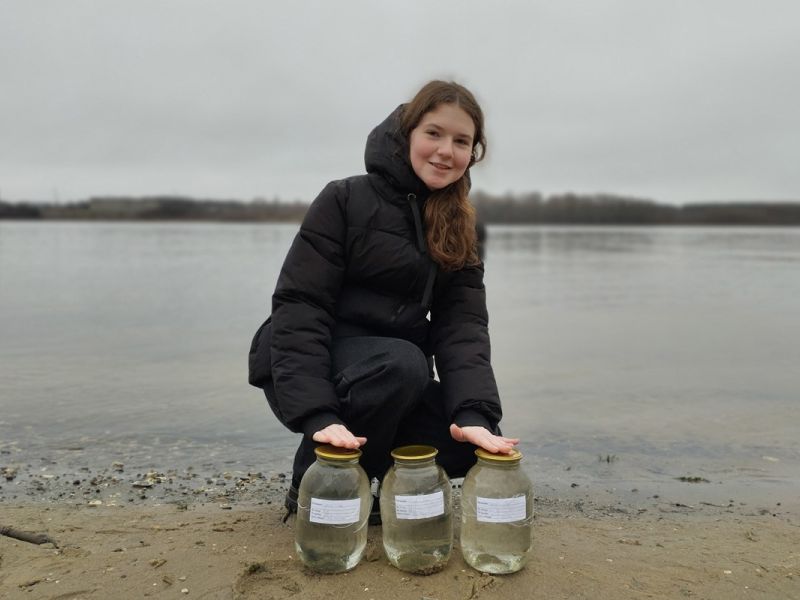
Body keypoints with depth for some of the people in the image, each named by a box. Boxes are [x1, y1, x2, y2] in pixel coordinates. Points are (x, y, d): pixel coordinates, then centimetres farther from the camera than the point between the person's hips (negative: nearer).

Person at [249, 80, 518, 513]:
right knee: (403, 362, -34)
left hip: (394, 373, 5)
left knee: (472, 442, -18)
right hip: (316, 368, -4)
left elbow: (462, 324, -7)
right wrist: (317, 415, -31)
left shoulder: (461, 232, 6)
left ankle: (373, 477, 10)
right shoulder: (346, 200, -10)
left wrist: (476, 413, -26)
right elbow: (298, 307, -18)